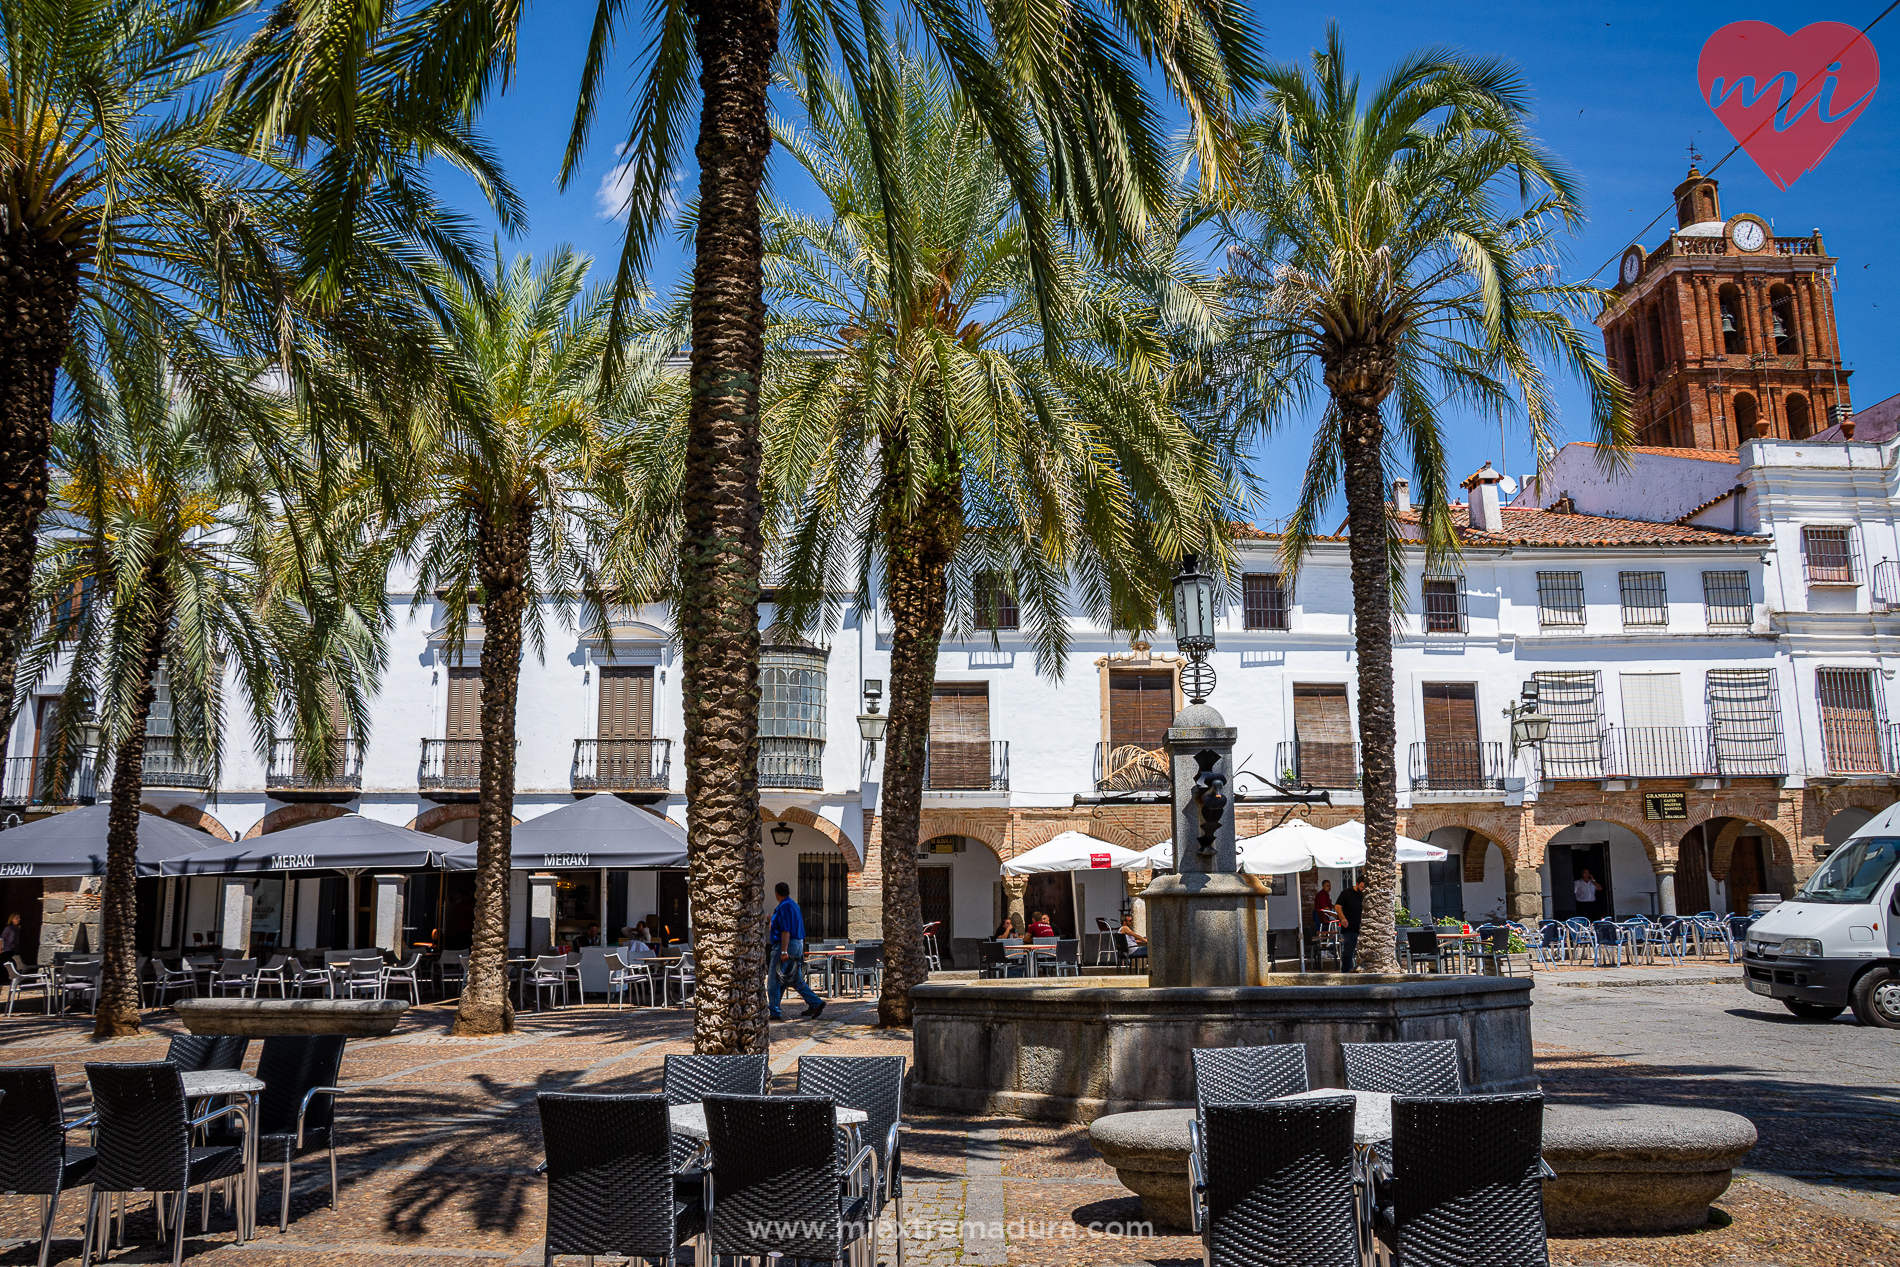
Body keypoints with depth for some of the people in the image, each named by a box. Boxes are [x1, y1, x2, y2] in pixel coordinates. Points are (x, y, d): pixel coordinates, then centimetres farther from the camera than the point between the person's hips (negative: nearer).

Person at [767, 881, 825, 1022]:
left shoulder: (783, 907, -14)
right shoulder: (795, 905, 16)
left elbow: (785, 931, -21)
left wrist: (784, 952, -24)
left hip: (784, 945, -9)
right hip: (797, 945, 9)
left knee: (774, 981, -1)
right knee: (796, 980, 12)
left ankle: (774, 1013, 1)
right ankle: (815, 1004, 4)